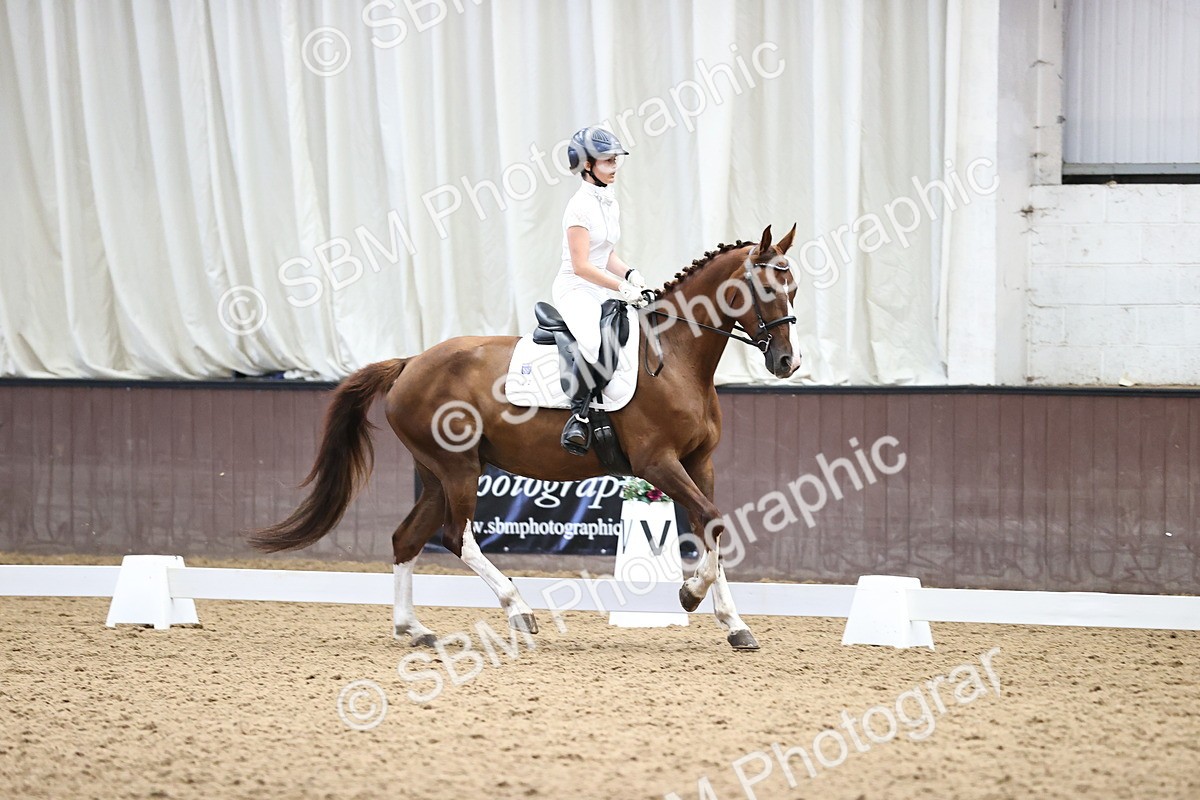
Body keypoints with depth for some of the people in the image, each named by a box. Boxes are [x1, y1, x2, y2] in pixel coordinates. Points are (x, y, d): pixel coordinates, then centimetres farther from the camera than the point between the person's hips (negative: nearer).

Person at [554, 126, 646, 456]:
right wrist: (622, 287, -21)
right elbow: (581, 266, -18)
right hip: (575, 290, -10)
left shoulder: (611, 203, 14)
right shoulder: (581, 206, -13)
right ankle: (578, 417, -30)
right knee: (593, 341, -37)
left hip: (602, 290, 10)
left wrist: (630, 274, 1)